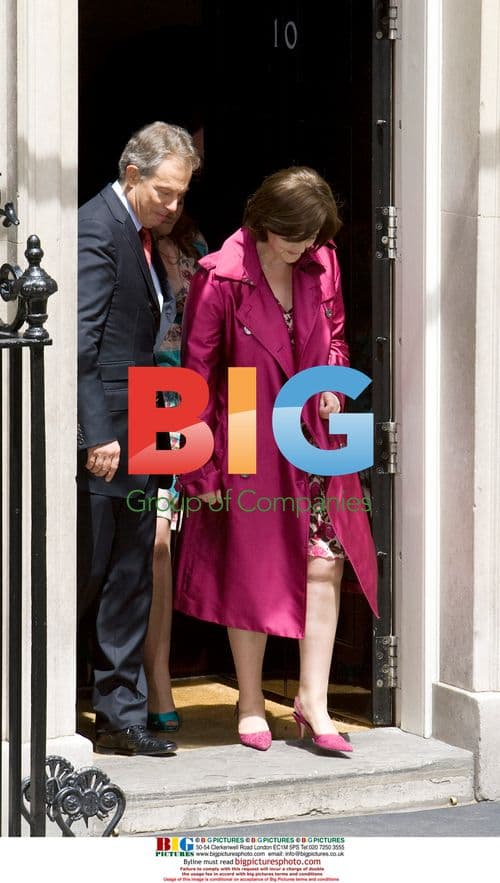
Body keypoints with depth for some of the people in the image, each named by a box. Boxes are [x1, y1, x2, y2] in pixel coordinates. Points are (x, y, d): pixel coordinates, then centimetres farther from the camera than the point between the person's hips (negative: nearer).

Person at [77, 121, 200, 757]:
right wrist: (97, 435, -21)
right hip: (104, 433, -9)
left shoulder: (143, 235, 16)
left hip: (137, 434, 9)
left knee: (131, 580, 10)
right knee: (88, 575, -1)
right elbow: (81, 341, -19)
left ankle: (121, 715, 16)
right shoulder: (96, 228, -13)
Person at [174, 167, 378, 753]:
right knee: (252, 573, 4)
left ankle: (313, 700, 9)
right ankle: (251, 704, 19)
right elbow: (197, 373, -9)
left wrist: (334, 382, 1)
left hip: (313, 439, 4)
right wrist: (203, 468, -9)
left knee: (326, 564, -2)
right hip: (248, 444, -4)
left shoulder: (321, 264, 1)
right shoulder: (221, 277, -14)